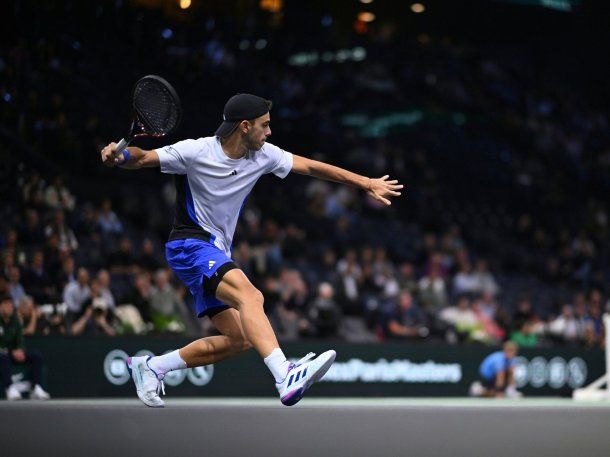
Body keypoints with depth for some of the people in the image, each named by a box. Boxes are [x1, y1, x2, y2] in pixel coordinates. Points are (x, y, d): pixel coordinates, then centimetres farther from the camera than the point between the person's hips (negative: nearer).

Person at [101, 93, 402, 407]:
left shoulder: (263, 155, 3)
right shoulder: (195, 152, -15)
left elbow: (310, 166, 10)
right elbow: (142, 159, -10)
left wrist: (366, 183, 11)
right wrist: (120, 156, -34)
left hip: (217, 255, 9)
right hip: (189, 245, -9)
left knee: (239, 340, 3)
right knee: (249, 294, -32)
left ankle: (150, 366, 13)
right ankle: (286, 377, -49)